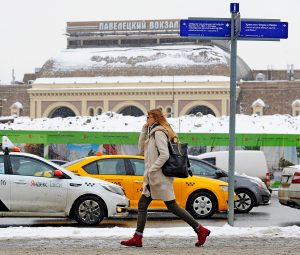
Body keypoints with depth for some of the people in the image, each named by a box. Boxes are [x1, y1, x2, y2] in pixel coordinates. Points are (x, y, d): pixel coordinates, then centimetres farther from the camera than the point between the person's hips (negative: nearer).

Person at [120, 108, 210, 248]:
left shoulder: (158, 133, -13)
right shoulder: (153, 133, 17)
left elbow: (164, 155, -23)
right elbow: (142, 150, 19)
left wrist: (151, 170, -19)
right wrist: (144, 131, 11)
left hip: (159, 177, -10)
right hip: (153, 178, 10)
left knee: (172, 206, -6)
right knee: (142, 205, 7)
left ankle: (200, 230, 0)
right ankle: (137, 238, 8)